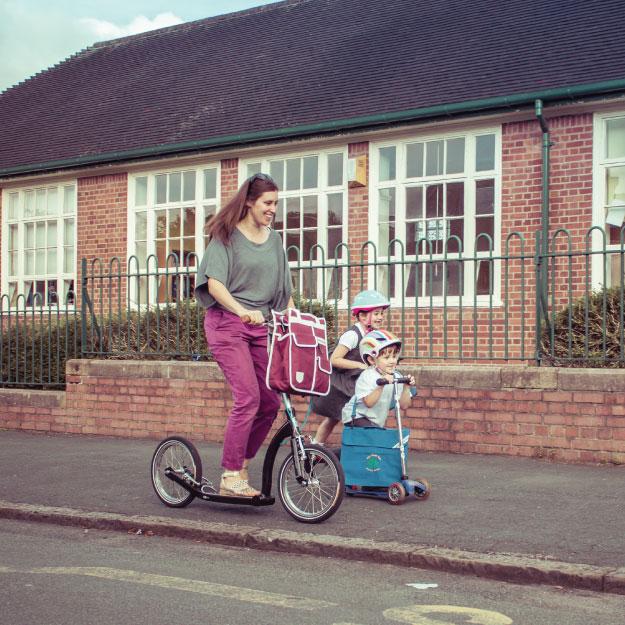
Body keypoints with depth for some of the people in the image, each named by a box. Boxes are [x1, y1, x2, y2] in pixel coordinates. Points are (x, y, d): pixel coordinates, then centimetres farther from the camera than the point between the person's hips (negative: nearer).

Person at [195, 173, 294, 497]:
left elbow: (285, 288, 19)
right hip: (227, 324, -6)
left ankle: (241, 465, 15)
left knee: (270, 402, -2)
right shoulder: (226, 236, -3)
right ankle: (230, 477, -10)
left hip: (261, 326, 6)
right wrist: (242, 310, -30)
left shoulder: (274, 240, 15)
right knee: (247, 397, -18)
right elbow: (214, 283, -15)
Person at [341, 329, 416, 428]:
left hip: (377, 422, 7)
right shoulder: (367, 376, -19)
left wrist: (406, 388, -24)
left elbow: (403, 406, -9)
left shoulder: (397, 377, -5)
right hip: (358, 417, -6)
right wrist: (380, 386, -43)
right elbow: (369, 403, -31)